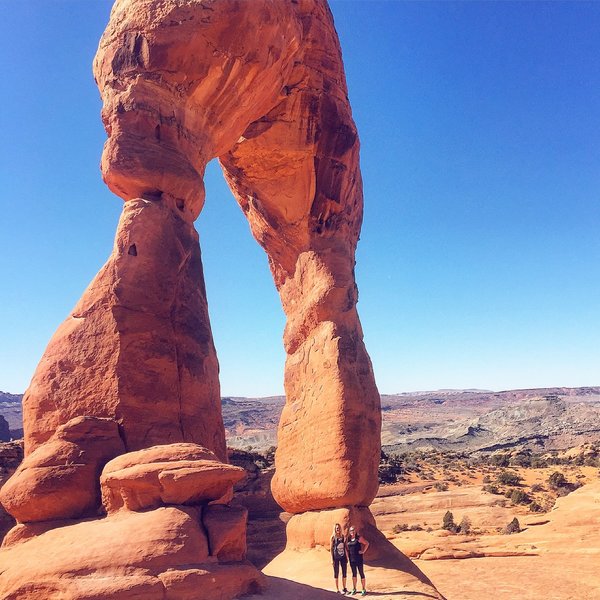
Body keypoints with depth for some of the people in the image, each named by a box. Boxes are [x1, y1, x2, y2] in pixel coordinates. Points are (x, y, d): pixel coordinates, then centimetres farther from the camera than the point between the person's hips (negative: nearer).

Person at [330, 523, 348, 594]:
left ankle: (344, 588, 24)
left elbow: (345, 547, 10)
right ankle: (337, 589, 14)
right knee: (336, 573, 5)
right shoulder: (333, 537, -7)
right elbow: (331, 548, -5)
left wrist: (347, 557, 9)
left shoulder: (343, 536, 4)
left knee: (344, 572, 10)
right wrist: (332, 559, -8)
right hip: (336, 558, -4)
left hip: (343, 557, 4)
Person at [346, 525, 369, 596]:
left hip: (359, 558, -4)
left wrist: (363, 551, -9)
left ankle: (364, 589, 6)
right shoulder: (348, 539, 6)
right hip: (352, 559, 4)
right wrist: (347, 554, 6)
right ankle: (354, 589, 22)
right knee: (354, 573, 13)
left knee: (361, 573, 0)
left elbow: (367, 543, -7)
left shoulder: (359, 538, -6)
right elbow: (346, 547, 20)